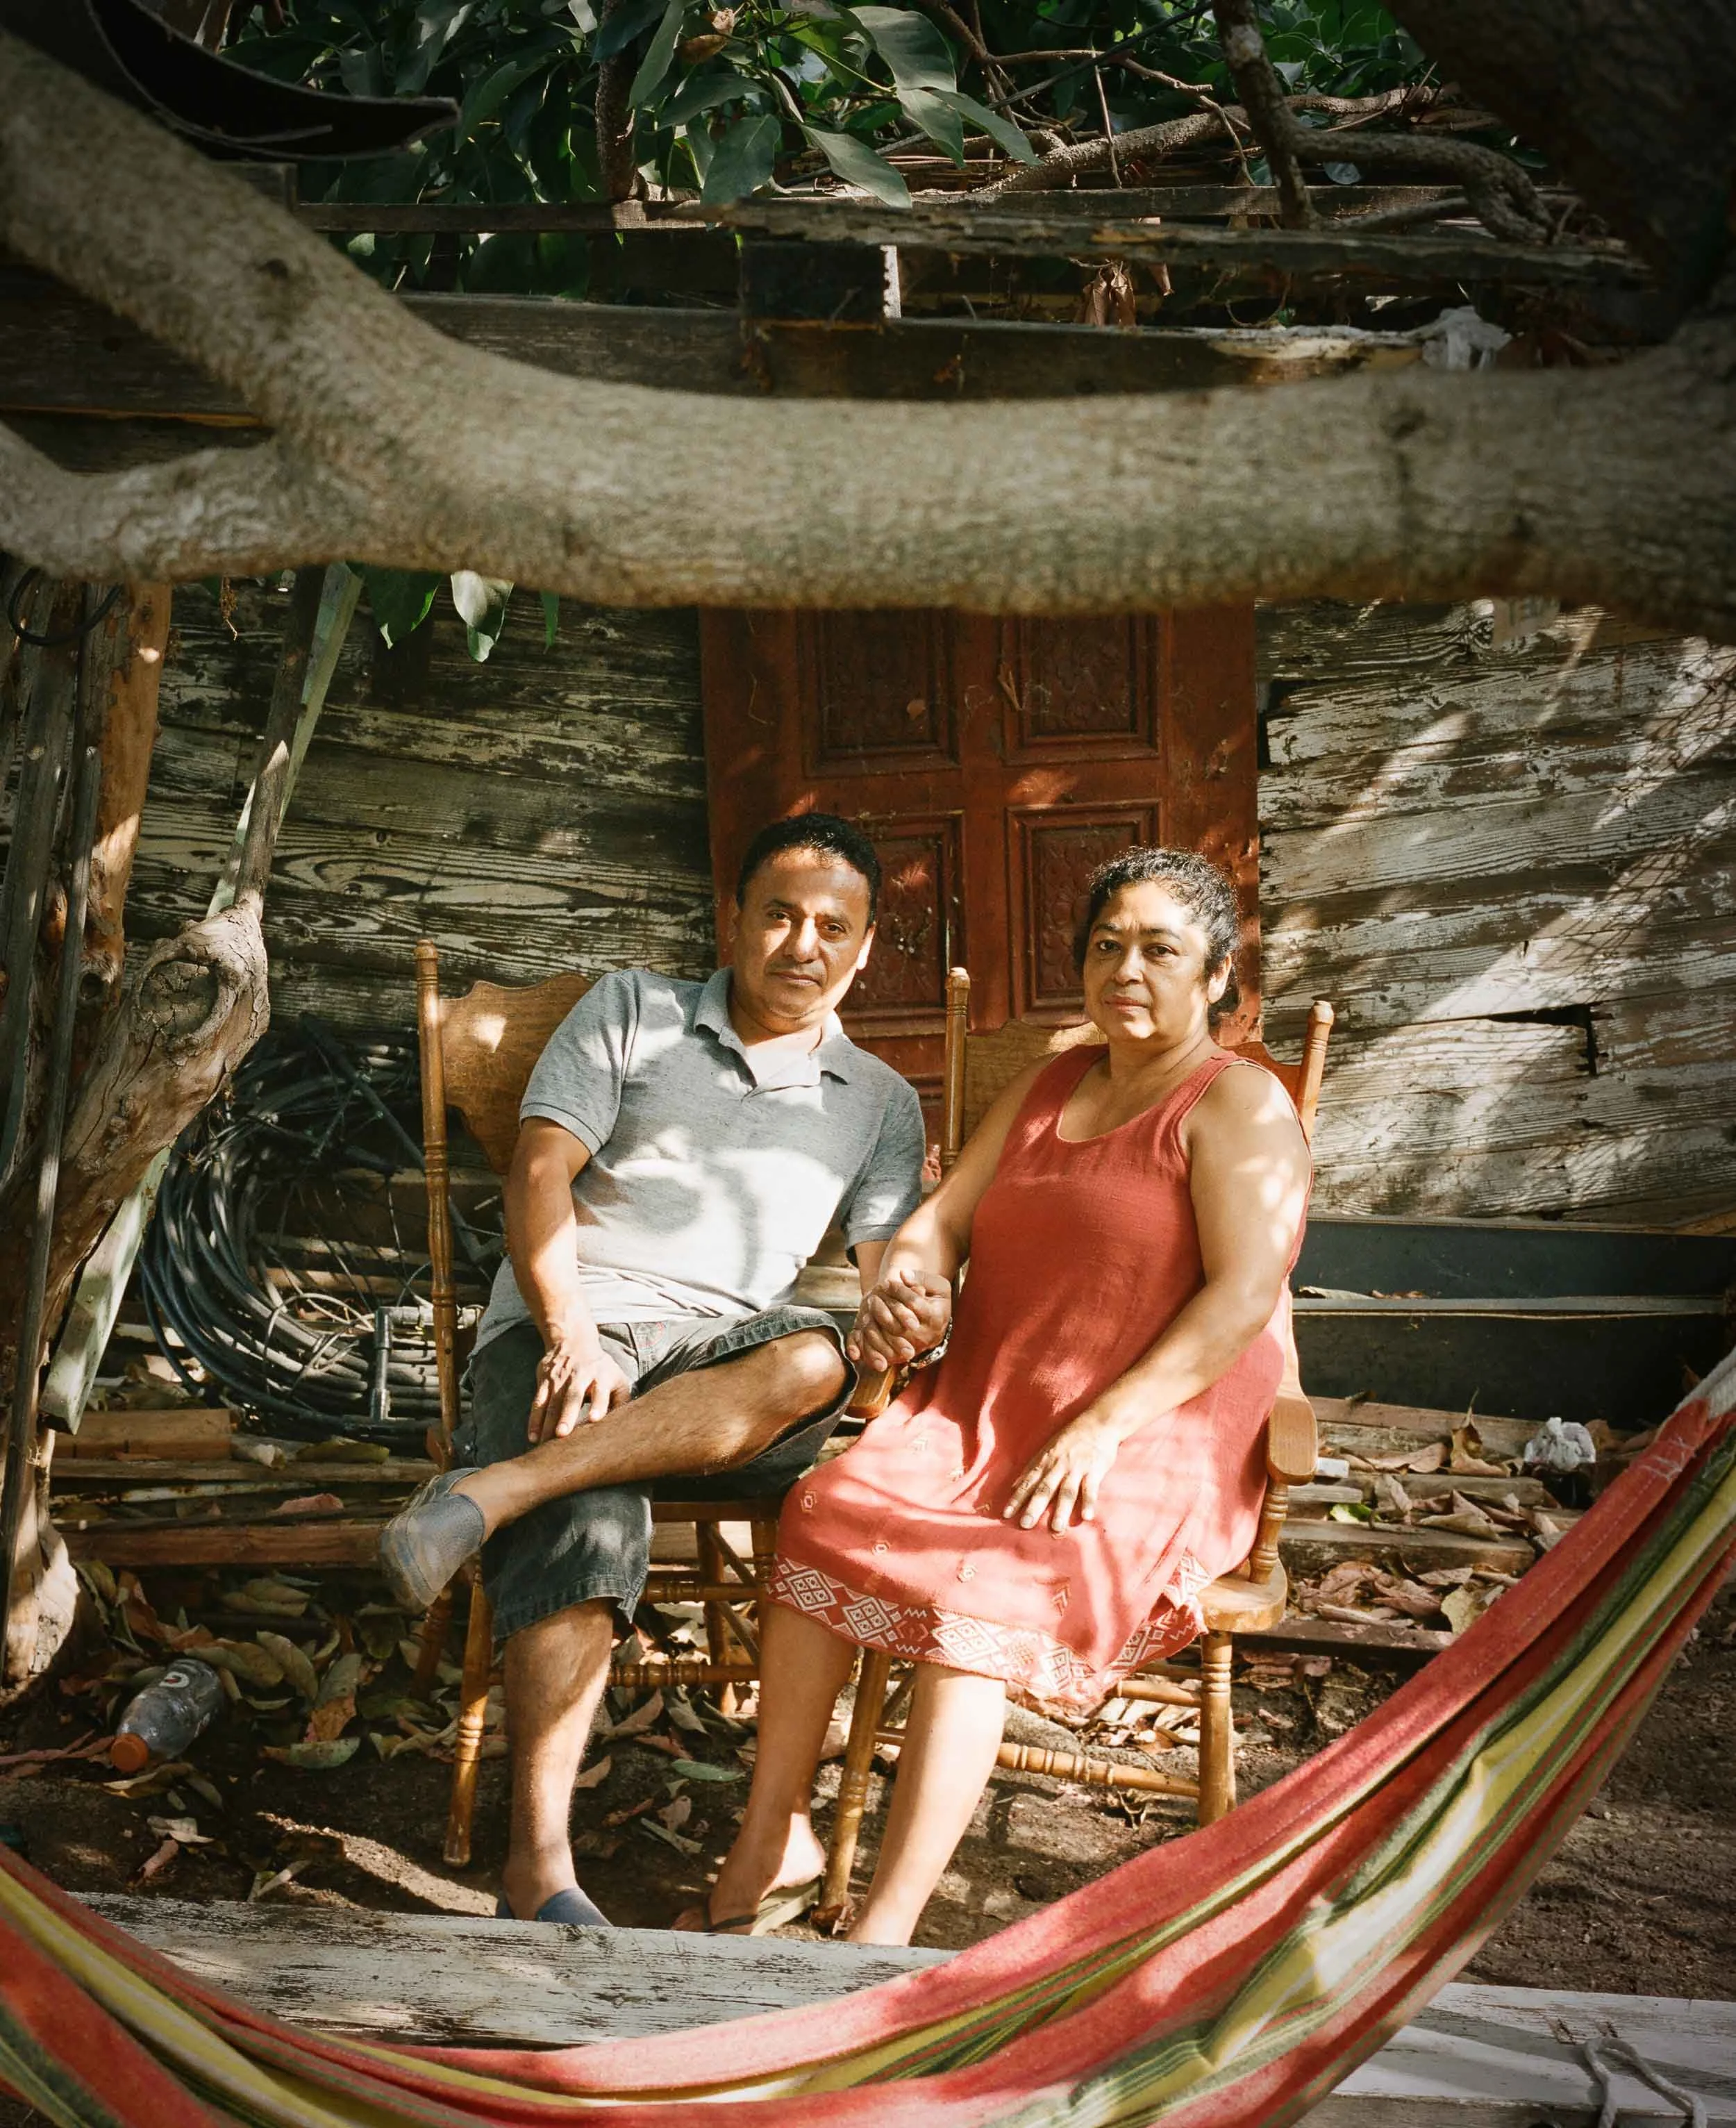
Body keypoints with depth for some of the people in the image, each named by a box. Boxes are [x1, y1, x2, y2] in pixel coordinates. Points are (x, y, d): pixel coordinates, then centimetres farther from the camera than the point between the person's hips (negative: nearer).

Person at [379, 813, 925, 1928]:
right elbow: (540, 1172, 3)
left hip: (721, 1360, 2)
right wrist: (572, 1332, -13)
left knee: (814, 1358, -35)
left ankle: (495, 1489, -39)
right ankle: (540, 1863, -37)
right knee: (586, 1532, -34)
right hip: (563, 1332, -2)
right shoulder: (634, 1011, 15)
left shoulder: (882, 1102, 21)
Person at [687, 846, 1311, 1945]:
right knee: (830, 1507, -22)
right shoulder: (1047, 1087, 21)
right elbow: (944, 1217, 17)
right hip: (983, 1409, 6)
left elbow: (1245, 1295, -13)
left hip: (1153, 1441, -6)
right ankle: (772, 1835, -14)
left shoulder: (1239, 1105, -2)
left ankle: (883, 1930, -32)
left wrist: (1102, 1428, -21)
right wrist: (903, 1285, -8)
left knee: (986, 1583, -32)